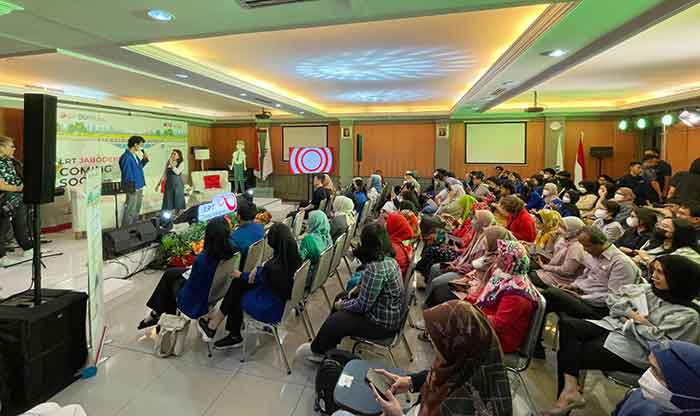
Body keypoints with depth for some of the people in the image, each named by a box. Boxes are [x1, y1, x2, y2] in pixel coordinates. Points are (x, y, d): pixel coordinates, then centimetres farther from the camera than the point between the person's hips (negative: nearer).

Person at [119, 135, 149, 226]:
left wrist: (145, 159, 8)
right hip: (133, 189, -10)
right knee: (130, 212, -4)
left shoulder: (135, 155, 10)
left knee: (136, 210, 20)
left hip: (139, 187, 10)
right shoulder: (126, 157, -18)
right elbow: (126, 175, -20)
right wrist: (131, 187, -19)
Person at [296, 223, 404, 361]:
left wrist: (342, 305, -9)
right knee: (341, 297, 18)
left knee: (334, 321, -7)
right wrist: (359, 287, 2)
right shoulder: (388, 258, -1)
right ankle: (327, 344, 31)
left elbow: (362, 305, -25)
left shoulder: (376, 268, -32)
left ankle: (317, 350, 24)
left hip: (384, 323, -10)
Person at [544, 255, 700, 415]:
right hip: (612, 326, 7)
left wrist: (640, 322, -8)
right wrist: (630, 313, -5)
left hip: (633, 350, -7)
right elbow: (614, 297, 12)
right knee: (567, 324, -20)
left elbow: (659, 343, -19)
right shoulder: (650, 289, 11)